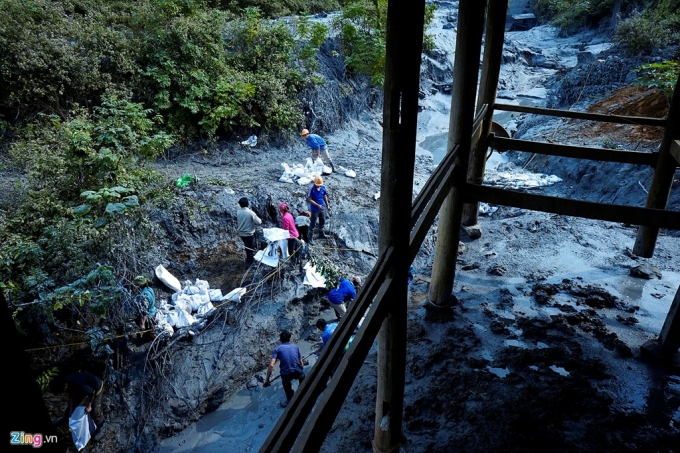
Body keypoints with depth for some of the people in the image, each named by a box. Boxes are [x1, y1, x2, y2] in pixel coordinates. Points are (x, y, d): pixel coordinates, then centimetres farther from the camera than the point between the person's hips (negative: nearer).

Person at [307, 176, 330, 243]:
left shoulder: (323, 187, -5)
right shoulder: (311, 189, -21)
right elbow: (309, 199, -19)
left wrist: (327, 205, 12)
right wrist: (318, 205, -25)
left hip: (322, 208, 6)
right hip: (315, 209, -6)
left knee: (322, 221, 21)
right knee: (313, 223, 1)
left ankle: (321, 234, 41)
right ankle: (311, 238, 10)